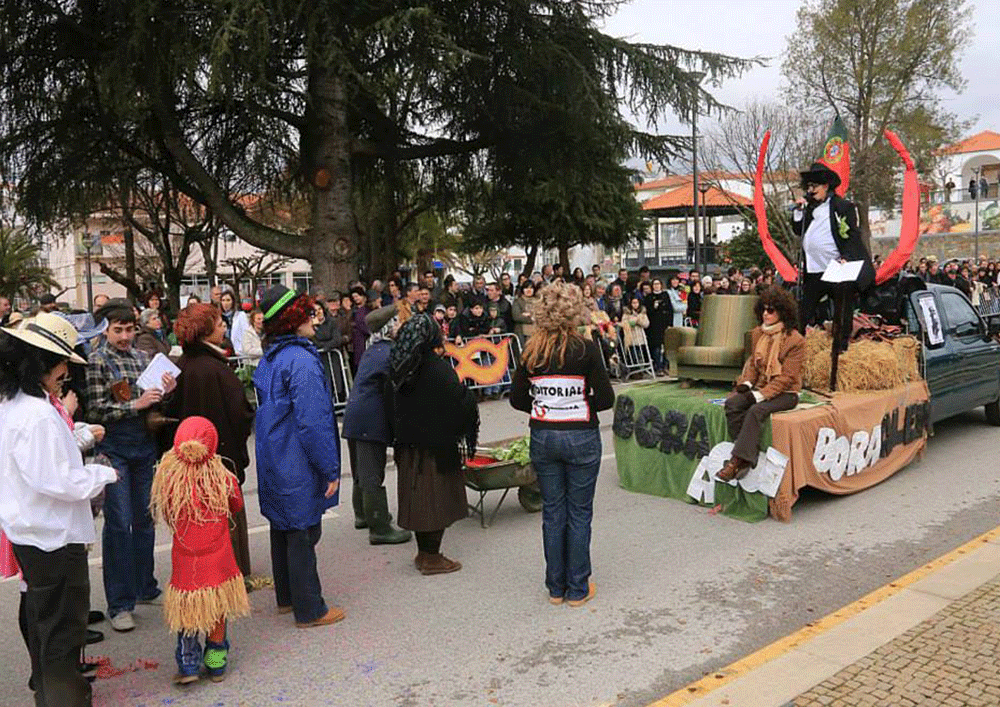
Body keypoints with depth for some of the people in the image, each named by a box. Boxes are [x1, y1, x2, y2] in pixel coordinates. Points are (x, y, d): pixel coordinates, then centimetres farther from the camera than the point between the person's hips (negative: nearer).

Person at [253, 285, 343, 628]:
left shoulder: (269, 358, 8)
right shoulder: (302, 361, -22)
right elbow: (312, 421, -25)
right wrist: (330, 469, -18)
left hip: (274, 464, 10)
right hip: (299, 467, -10)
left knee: (283, 529, 19)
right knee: (303, 535, 1)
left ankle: (287, 597, 34)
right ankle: (309, 610, 13)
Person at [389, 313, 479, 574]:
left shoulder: (402, 368, 2)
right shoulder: (439, 369, -19)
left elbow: (395, 408, 11)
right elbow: (463, 403, -18)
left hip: (409, 444, 7)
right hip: (436, 445, -7)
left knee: (418, 497, 15)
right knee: (436, 499, 4)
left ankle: (424, 552, 28)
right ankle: (431, 557, 12)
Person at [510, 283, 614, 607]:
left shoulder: (531, 352, -2)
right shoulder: (586, 350, -12)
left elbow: (517, 399, 2)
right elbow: (606, 398, -11)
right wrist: (580, 406, 6)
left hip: (542, 437, 3)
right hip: (581, 437, -3)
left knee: (552, 512, 13)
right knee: (579, 513, 9)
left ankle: (556, 587, 23)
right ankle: (578, 589, 18)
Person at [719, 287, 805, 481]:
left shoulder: (796, 340, -11)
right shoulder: (758, 334, 9)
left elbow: (787, 377, -14)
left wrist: (761, 394, -22)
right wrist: (746, 382, -2)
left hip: (785, 393, -6)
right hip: (760, 386, 6)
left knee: (756, 410, -33)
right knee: (732, 403, -21)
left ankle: (738, 461, -32)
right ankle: (747, 455, -22)